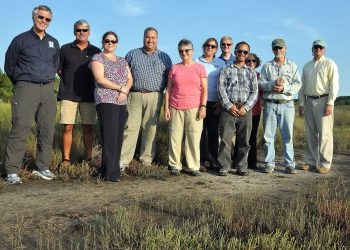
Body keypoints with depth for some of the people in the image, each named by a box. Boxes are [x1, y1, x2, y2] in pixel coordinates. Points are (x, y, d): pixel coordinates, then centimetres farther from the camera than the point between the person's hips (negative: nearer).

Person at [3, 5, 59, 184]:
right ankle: (12, 171, -6)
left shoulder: (54, 43, 14)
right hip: (26, 89, -4)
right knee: (20, 129, -10)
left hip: (48, 90, 5)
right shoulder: (21, 40, 2)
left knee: (47, 130, 3)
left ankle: (42, 167, 14)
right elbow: (9, 65, 8)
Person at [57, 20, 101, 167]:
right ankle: (66, 159, 5)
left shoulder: (96, 52, 9)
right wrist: (69, 80, 3)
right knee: (67, 127, -3)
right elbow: (59, 70, 13)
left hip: (89, 95, 1)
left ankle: (88, 158, 13)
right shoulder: (65, 49, 8)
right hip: (68, 95, -1)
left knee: (88, 128, 4)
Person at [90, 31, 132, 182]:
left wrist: (124, 92, -5)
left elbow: (130, 80, 15)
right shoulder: (97, 58, 2)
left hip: (122, 102, 6)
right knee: (110, 137, -11)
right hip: (106, 101, -6)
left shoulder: (122, 61, 21)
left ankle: (114, 168, 10)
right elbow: (100, 79, -11)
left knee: (118, 137, 4)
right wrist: (120, 87, -9)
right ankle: (110, 173, -9)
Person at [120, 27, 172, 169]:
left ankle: (146, 158, 14)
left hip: (154, 97, 1)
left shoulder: (164, 57, 14)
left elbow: (170, 78, 12)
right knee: (130, 127, -6)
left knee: (150, 128, 3)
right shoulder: (132, 54, 13)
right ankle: (124, 159, -4)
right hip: (134, 96, 0)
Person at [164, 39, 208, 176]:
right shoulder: (174, 68, 11)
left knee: (194, 138, 0)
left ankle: (194, 166, 8)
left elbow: (204, 89, 4)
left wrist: (203, 107, -6)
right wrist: (166, 107, 3)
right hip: (176, 108, 1)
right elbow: (168, 89, 10)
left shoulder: (199, 67, 7)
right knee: (175, 137, 1)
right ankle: (175, 165, 11)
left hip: (194, 108, -1)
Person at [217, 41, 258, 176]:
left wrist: (245, 107, -8)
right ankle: (224, 167, 2)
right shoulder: (226, 70, 10)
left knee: (244, 140, 4)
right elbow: (221, 89, 0)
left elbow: (254, 92, 6)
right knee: (226, 139, -5)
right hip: (229, 108, -2)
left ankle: (242, 167, 12)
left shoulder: (251, 72, 14)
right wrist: (229, 106, -11)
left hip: (245, 109, 2)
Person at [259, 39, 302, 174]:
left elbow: (298, 84, 1)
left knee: (288, 135, 1)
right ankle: (269, 163, 9)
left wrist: (284, 88, -14)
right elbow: (261, 83, 1)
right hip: (270, 104, 1)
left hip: (287, 104, 0)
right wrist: (273, 84, -16)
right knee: (268, 135, 1)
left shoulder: (292, 66, 10)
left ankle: (289, 164, 7)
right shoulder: (267, 66, 12)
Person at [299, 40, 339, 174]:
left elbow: (334, 84, -6)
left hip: (323, 100, -5)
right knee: (311, 134, 8)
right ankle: (311, 161, 15)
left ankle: (325, 164, -1)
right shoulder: (307, 66, 18)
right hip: (309, 101, 5)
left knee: (324, 134, -6)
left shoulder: (329, 64, 2)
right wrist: (301, 104, 11)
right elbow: (302, 86, 19)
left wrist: (330, 103, -14)